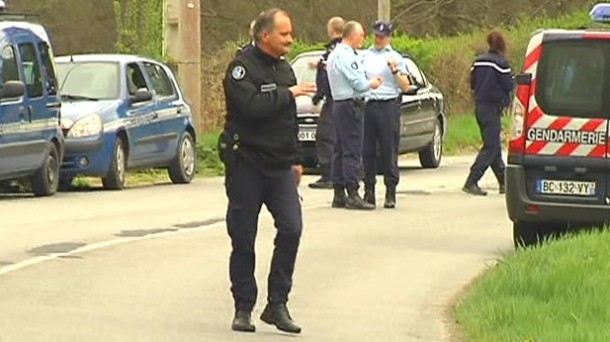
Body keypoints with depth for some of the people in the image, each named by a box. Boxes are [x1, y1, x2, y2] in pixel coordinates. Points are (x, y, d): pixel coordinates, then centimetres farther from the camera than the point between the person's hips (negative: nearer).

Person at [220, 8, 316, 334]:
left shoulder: (284, 69, 14)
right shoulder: (242, 68, -10)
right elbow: (252, 106, -27)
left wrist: (294, 159, 23)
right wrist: (289, 93, -18)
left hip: (279, 165, 6)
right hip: (246, 164, -5)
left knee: (291, 227, -9)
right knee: (243, 238, 1)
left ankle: (277, 304, -1)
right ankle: (243, 309, 11)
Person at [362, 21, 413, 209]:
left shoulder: (395, 58, 6)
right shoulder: (365, 56, 14)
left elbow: (405, 86, 2)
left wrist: (395, 71, -11)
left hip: (388, 106, -3)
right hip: (367, 106, 3)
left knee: (389, 151, -3)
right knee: (367, 151, 4)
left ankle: (390, 193, 0)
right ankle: (369, 191, 11)